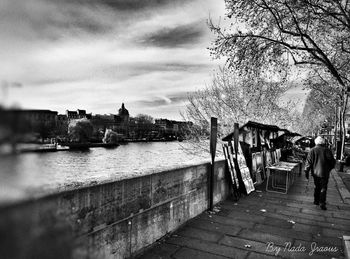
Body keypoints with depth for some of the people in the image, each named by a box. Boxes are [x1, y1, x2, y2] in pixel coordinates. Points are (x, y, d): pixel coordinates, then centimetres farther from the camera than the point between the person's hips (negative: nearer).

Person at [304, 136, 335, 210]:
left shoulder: (313, 150, -4)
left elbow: (308, 161, -6)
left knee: (317, 187, 17)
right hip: (324, 173, -2)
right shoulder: (327, 150, -7)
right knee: (323, 188, 4)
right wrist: (330, 168, 18)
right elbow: (332, 161, -1)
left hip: (315, 172, 2)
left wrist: (306, 171, -1)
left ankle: (316, 200, 23)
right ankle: (322, 203, -3)